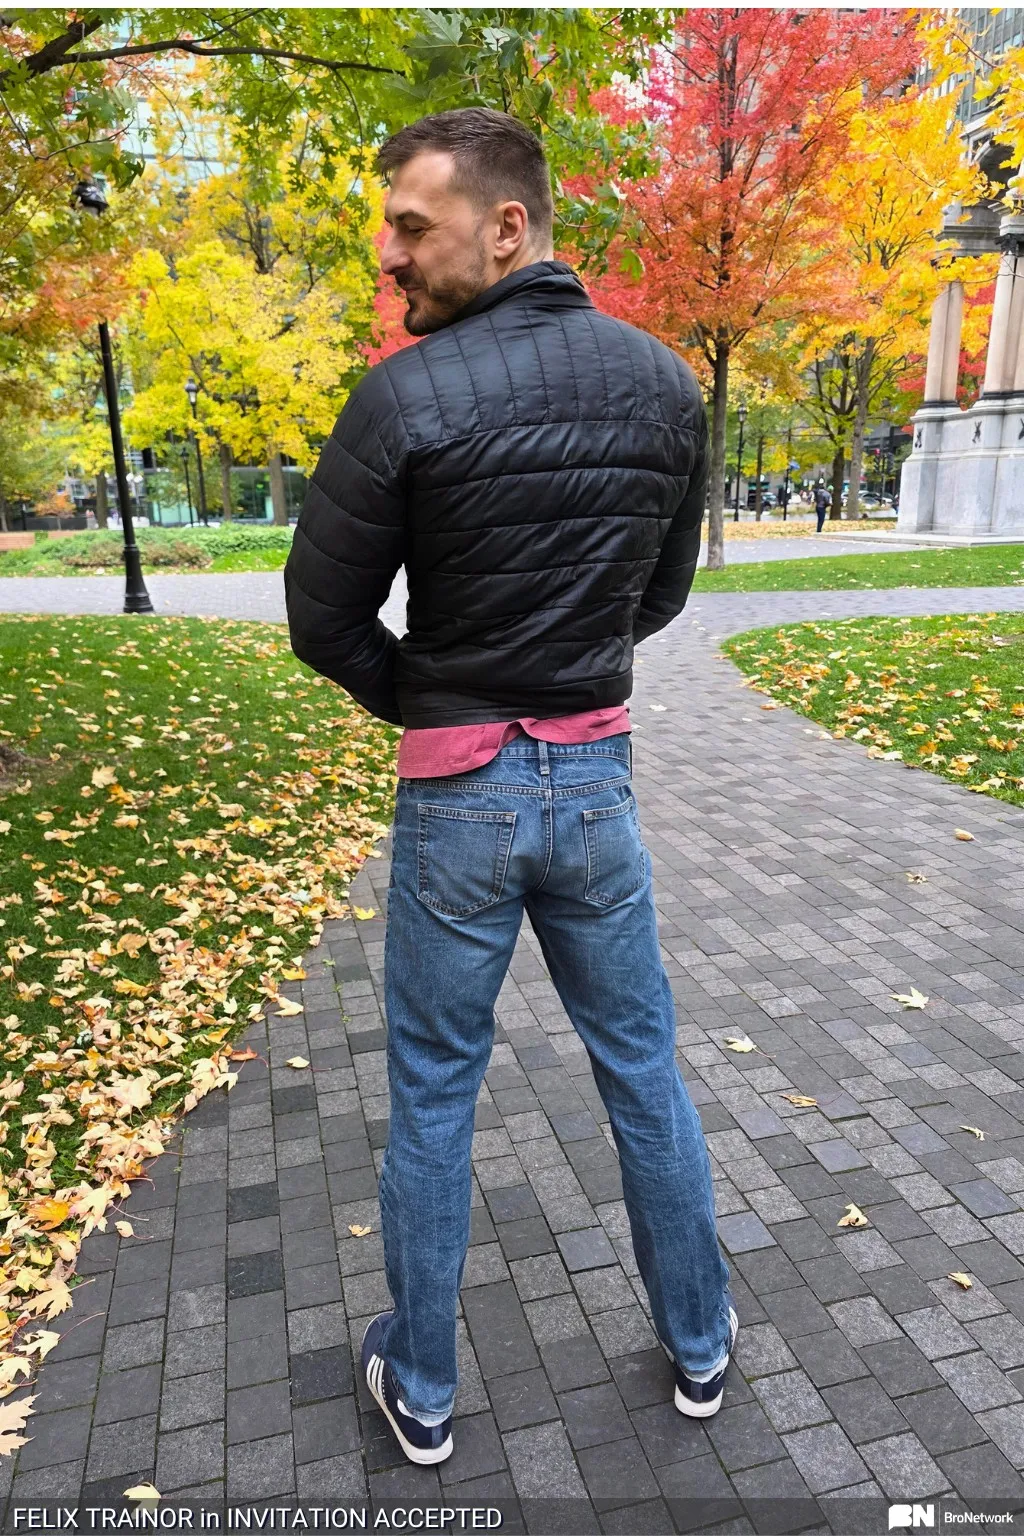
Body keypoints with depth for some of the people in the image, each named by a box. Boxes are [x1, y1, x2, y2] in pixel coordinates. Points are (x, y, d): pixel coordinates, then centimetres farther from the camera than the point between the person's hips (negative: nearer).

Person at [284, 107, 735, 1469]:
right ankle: (700, 1348, 40)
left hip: (458, 797, -3)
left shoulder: (405, 397, -15)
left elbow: (326, 622, -7)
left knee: (432, 1097, 14)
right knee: (644, 1068, 20)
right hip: (598, 780, 4)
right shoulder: (668, 385, 1)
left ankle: (421, 1389, 35)